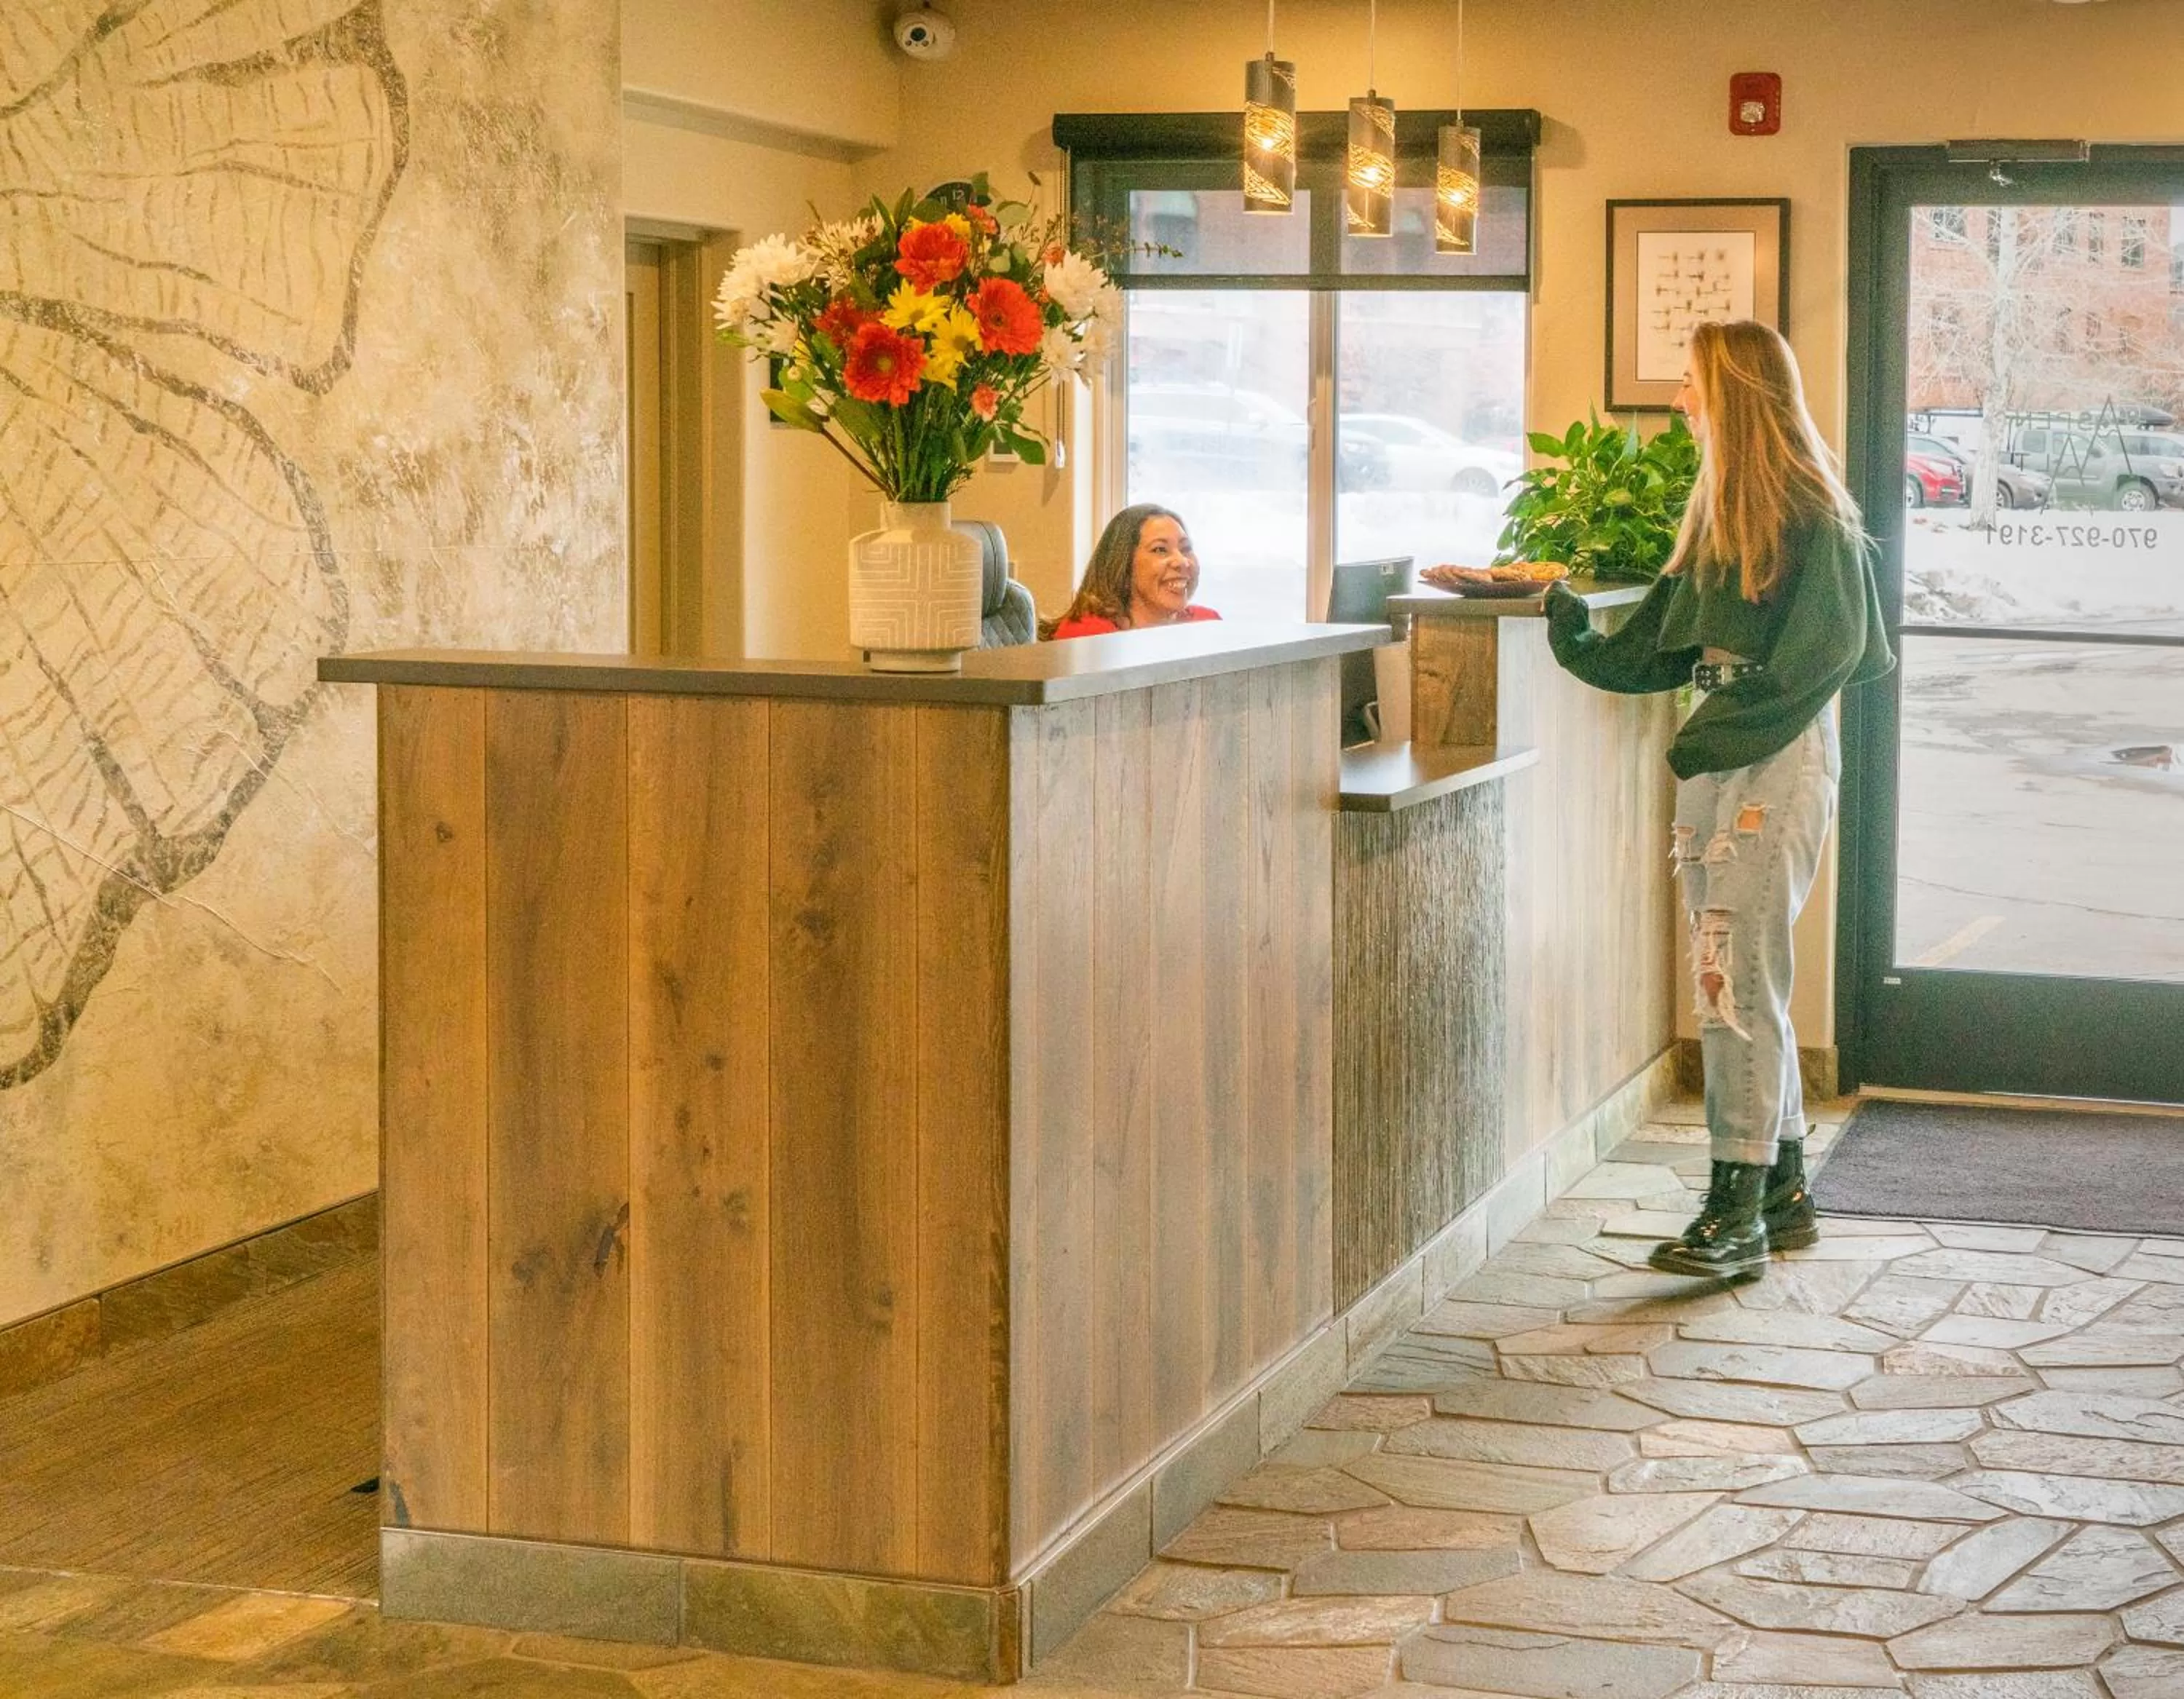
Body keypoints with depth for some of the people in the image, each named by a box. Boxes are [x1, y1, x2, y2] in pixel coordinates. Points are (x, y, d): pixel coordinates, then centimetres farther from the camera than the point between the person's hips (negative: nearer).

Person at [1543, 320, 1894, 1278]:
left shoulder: (1810, 514, -9)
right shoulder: (1719, 509, 18)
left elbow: (1821, 655, -16)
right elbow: (1666, 647, 18)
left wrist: (1715, 733, -19)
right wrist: (1578, 642, 8)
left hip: (1780, 760, -9)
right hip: (1716, 759, 9)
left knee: (1738, 977, -9)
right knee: (1740, 981, 10)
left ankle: (1738, 1214, -6)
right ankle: (1783, 1191, 18)